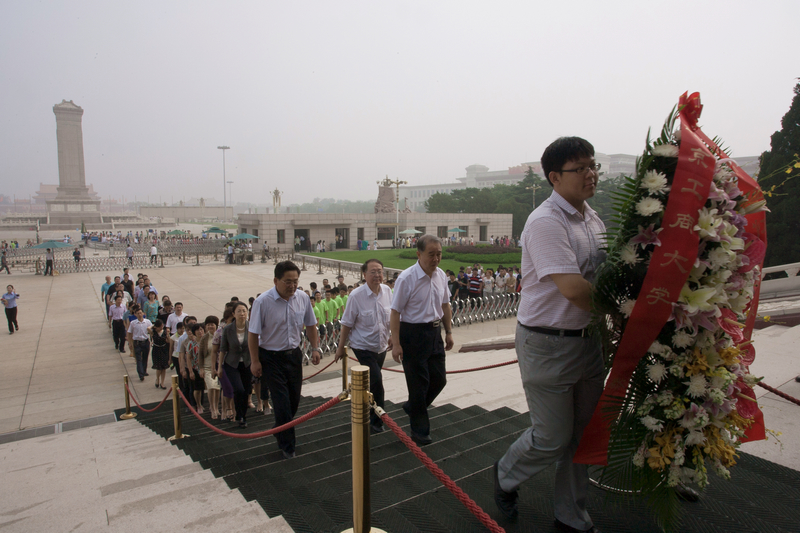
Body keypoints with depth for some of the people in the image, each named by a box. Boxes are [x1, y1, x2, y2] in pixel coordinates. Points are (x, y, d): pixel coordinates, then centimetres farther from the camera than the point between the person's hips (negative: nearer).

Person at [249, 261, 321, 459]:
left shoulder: (303, 298, -6)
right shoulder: (262, 302, -19)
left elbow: (310, 326, 8)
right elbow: (253, 334, -11)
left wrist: (315, 348, 3)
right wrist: (255, 361, -10)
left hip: (294, 354, 5)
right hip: (271, 357, -4)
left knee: (294, 400, 15)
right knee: (282, 403, -3)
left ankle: (280, 432, 42)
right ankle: (287, 445, 16)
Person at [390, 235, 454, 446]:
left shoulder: (441, 275, 3)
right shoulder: (406, 278, -19)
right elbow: (396, 312, -17)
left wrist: (449, 331, 15)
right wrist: (396, 343, -19)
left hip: (435, 332, 7)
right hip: (413, 333, -7)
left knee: (439, 379, 14)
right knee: (419, 384, 4)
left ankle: (413, 407, 40)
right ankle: (419, 431, 22)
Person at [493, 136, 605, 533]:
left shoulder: (593, 220, 10)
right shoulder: (545, 222, -19)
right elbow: (573, 288, -27)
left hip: (588, 339, 8)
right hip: (548, 344, -8)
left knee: (583, 434, 18)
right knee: (552, 438, 4)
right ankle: (505, 476, 36)